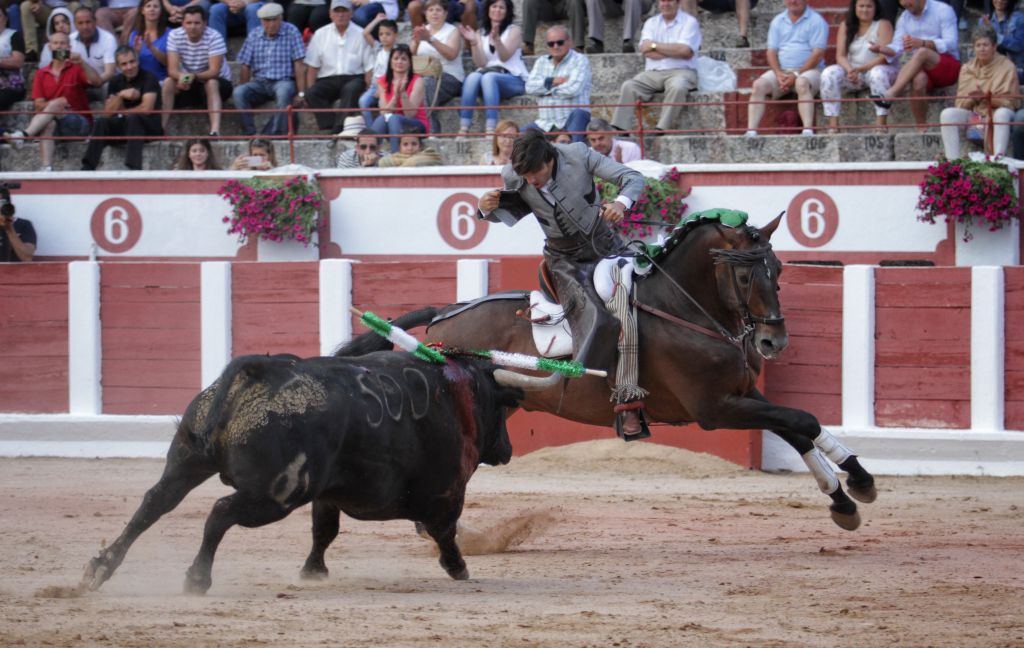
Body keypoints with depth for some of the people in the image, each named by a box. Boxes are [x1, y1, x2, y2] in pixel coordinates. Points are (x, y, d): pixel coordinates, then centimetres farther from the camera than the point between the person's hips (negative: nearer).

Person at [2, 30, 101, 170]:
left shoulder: (76, 68, 5)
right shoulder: (42, 74, 12)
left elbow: (97, 83, -13)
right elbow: (39, 104, 5)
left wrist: (82, 63, -25)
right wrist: (58, 103, -15)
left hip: (79, 123, -2)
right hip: (55, 121, 2)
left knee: (55, 105, -31)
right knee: (48, 124, -35)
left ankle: (24, 134, -51)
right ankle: (47, 168, -53)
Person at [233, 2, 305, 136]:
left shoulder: (291, 32, -1)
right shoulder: (254, 36, 8)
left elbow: (299, 65, -5)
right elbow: (245, 67, 9)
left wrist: (301, 93, -11)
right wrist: (245, 93, -2)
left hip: (283, 80, -3)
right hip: (260, 82, 3)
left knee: (284, 91, -39)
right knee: (239, 92, -27)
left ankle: (275, 134, -35)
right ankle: (249, 133, -27)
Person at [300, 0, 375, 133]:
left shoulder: (361, 35, 5)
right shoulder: (320, 34, 11)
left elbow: (369, 67, 1)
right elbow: (312, 67, 9)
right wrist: (309, 91, -3)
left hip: (354, 78, -2)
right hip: (328, 79, 2)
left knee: (351, 89, -36)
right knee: (312, 94, -27)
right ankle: (329, 128, -36)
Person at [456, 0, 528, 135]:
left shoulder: (514, 30, 6)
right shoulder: (481, 34, 15)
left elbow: (505, 57, -11)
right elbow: (480, 63, 2)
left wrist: (496, 39, -28)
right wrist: (473, 42, -12)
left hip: (513, 80, -3)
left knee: (488, 77, -36)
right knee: (473, 77, -32)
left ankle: (491, 129, -49)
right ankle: (463, 129, -43)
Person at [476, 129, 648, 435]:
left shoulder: (579, 155, -18)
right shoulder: (512, 176, -12)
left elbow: (632, 177, -14)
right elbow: (516, 213, 9)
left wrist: (621, 202, -35)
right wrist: (491, 210, -13)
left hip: (604, 244, 1)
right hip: (565, 259, -1)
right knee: (598, 319, -25)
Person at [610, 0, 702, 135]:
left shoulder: (689, 22, 4)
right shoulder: (651, 23, 15)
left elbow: (685, 51, -11)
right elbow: (645, 50, -1)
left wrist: (655, 46, -4)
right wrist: (674, 51, -9)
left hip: (680, 72, -4)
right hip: (653, 73, 4)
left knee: (677, 87, -38)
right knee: (629, 86, -22)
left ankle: (662, 129, -42)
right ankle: (619, 128, -29)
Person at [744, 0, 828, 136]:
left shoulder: (816, 21, 1)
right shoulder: (778, 21, 16)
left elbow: (817, 54, -8)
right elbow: (771, 51, 10)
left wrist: (796, 75, -16)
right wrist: (778, 74, -10)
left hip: (809, 70, -4)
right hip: (781, 70, 4)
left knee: (802, 83, -39)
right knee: (759, 85, -23)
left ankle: (808, 131, -50)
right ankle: (751, 132, -33)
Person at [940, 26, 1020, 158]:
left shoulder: (1007, 67, -2)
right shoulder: (967, 69, 11)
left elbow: (1008, 102, -9)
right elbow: (960, 103, 6)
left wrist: (986, 96, -24)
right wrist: (972, 98, -17)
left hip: (995, 114, -4)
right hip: (973, 114, 4)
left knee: (1003, 113, -39)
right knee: (947, 114, -23)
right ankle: (953, 160, -30)